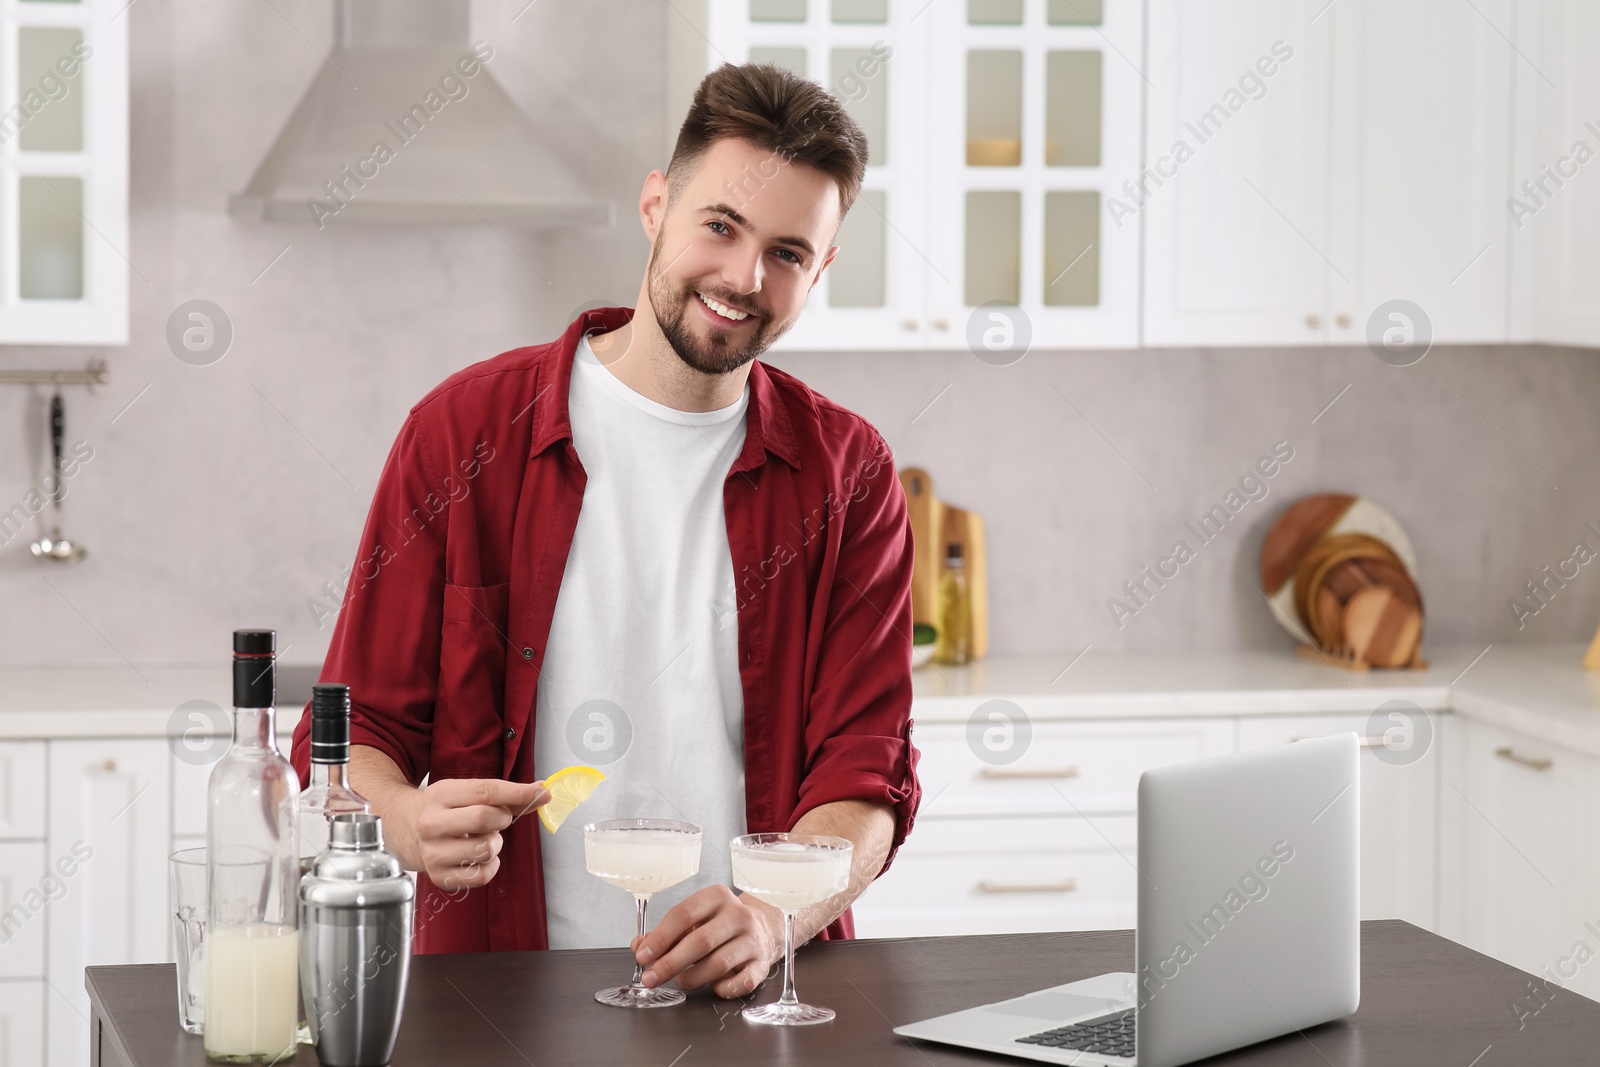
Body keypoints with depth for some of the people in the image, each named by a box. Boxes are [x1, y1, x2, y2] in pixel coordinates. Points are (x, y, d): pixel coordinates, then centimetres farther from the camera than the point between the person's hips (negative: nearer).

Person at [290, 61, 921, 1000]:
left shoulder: (848, 474, 9)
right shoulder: (464, 430, 5)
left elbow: (866, 769, 3)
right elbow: (353, 736, 6)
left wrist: (769, 919, -17)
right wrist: (409, 824, -18)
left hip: (762, 992, 0)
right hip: (504, 991, 0)